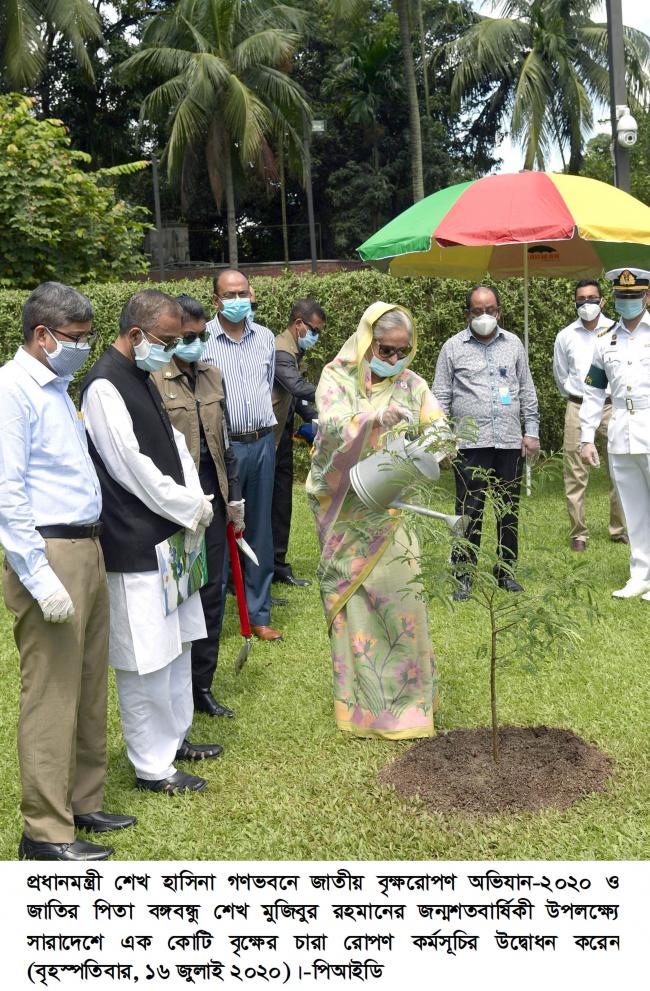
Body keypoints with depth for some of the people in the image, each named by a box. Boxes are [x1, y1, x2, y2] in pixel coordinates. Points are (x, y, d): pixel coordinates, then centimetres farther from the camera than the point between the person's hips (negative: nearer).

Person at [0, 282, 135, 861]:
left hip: (87, 551, 9)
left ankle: (83, 804, 26)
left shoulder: (56, 388, 16)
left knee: (90, 688, 14)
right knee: (51, 695, -3)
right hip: (49, 555, -9)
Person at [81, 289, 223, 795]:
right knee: (146, 657, -1)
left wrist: (196, 500, 0)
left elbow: (173, 442, 15)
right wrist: (189, 508, -10)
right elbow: (132, 468, -20)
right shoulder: (104, 386, -17)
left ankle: (174, 737, 34)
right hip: (135, 545, -10)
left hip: (168, 535, 10)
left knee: (177, 643, 19)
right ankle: (153, 767, 10)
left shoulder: (143, 378, 13)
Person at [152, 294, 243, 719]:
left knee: (211, 593, 11)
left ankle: (203, 686, 23)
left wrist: (235, 496, 14)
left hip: (212, 496, 6)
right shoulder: (153, 381, -10)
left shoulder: (213, 375, 10)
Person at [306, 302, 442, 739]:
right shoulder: (337, 378, -2)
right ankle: (361, 698, 17)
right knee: (351, 600, 4)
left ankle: (407, 694, 13)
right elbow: (332, 426, -21)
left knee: (400, 598, -3)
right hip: (346, 514, -1)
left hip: (392, 514, 1)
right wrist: (376, 417, -39)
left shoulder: (412, 386, 5)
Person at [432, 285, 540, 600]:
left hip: (510, 443, 3)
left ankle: (506, 571, 21)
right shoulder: (453, 347, 4)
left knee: (508, 509, 8)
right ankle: (463, 576, 6)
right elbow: (441, 396, 4)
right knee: (469, 511, -2)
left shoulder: (513, 344, 12)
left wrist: (532, 430, 8)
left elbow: (527, 391, 15)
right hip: (470, 443, -3)